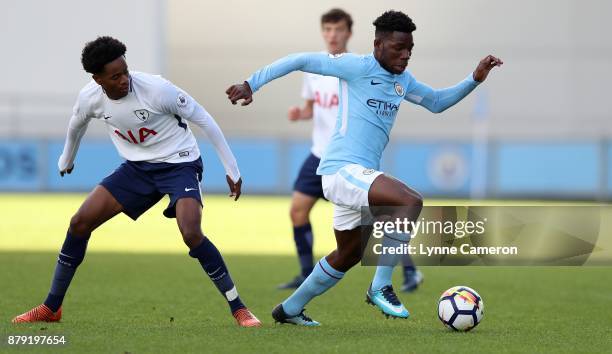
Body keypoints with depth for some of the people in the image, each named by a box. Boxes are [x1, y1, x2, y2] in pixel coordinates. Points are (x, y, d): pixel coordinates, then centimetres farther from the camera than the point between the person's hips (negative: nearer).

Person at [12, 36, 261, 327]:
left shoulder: (157, 89, -27)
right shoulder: (89, 98, -12)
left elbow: (203, 120, -15)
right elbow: (77, 126, 14)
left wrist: (232, 170, -13)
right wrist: (66, 159, 32)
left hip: (179, 164, -5)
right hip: (137, 167, 5)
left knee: (191, 234, -28)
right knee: (80, 223, -4)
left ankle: (239, 309, -14)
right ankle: (51, 308, 10)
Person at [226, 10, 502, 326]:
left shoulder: (403, 81, 16)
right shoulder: (358, 67, -9)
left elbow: (437, 102, 28)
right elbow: (301, 61, -7)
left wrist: (475, 79, 16)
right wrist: (252, 84, -10)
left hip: (360, 176, 10)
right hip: (342, 170, -10)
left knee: (348, 256, 22)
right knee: (410, 201, -29)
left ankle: (289, 310, 38)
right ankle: (381, 287, -20)